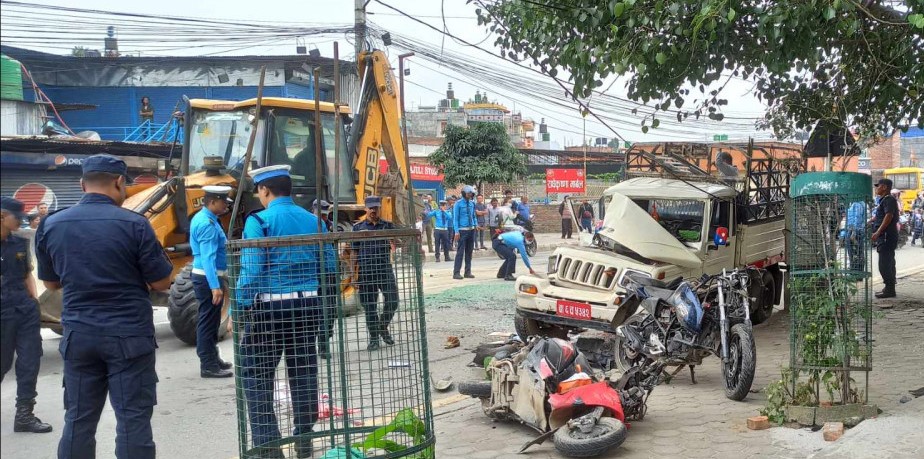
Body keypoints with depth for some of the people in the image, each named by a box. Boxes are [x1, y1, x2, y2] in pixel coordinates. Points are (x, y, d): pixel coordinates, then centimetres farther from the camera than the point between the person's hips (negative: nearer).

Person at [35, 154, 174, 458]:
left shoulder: (50, 225, 2)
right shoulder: (134, 224, -12)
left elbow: (51, 282, 14)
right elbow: (162, 283, -7)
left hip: (79, 335, 4)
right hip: (129, 335, -4)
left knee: (78, 420, 12)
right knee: (133, 420, 2)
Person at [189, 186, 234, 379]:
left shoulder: (202, 218, 12)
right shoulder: (207, 224, -20)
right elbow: (208, 257, -27)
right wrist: (215, 286, -31)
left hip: (208, 276, 10)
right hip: (208, 277, -10)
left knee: (211, 320, 18)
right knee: (209, 321, -5)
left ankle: (212, 358, 29)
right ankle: (208, 366, 1)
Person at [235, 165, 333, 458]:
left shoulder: (259, 221, -8)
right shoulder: (313, 220, 7)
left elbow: (251, 270, -14)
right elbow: (329, 264, 8)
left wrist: (239, 309, -9)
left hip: (270, 306, -5)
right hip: (308, 305, 5)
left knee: (256, 374, 3)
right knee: (303, 372, 13)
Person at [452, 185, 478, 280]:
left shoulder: (472, 204, 10)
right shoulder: (458, 204, -5)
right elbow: (455, 218, -7)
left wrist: (476, 225, 5)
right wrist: (457, 232, -15)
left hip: (471, 230, 6)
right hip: (462, 230, -6)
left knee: (469, 252, 10)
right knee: (460, 252, -8)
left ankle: (468, 272, 17)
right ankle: (456, 273, -6)